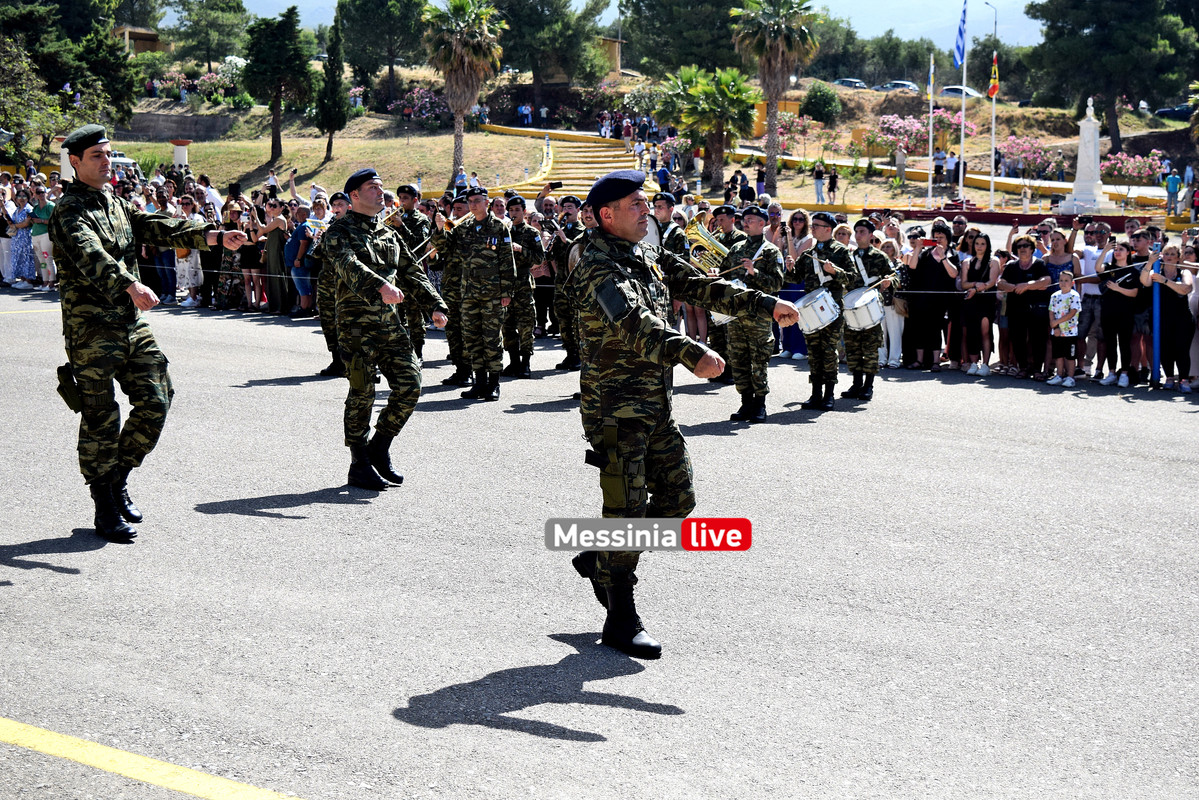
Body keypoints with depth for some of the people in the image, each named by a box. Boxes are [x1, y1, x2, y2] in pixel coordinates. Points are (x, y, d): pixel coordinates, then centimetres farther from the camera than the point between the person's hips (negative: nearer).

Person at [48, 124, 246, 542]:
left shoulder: (117, 205, 17)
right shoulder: (69, 211, -10)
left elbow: (158, 227, 7)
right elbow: (91, 257, -27)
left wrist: (215, 236, -8)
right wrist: (132, 286, -44)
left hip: (132, 323, 7)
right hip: (92, 328, -7)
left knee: (155, 401, 2)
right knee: (101, 418, -2)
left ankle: (117, 479, 21)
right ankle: (106, 509, 8)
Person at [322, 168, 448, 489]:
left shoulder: (389, 235, 21)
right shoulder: (339, 233, -2)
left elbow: (412, 273, 21)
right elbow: (349, 265, -22)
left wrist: (435, 305, 7)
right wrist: (380, 285, -40)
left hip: (392, 324, 6)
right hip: (357, 326, -6)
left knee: (409, 386, -1)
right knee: (362, 394, -4)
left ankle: (379, 448, 17)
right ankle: (359, 466, 8)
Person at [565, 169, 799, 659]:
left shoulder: (652, 260, 13)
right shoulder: (597, 269, -16)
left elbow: (703, 288, 13)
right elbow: (634, 324, -31)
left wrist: (766, 305, 2)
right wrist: (691, 354, -44)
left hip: (657, 406, 9)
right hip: (615, 408, -9)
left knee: (677, 498, 10)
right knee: (628, 510, -6)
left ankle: (599, 560, 29)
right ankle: (620, 620, 5)